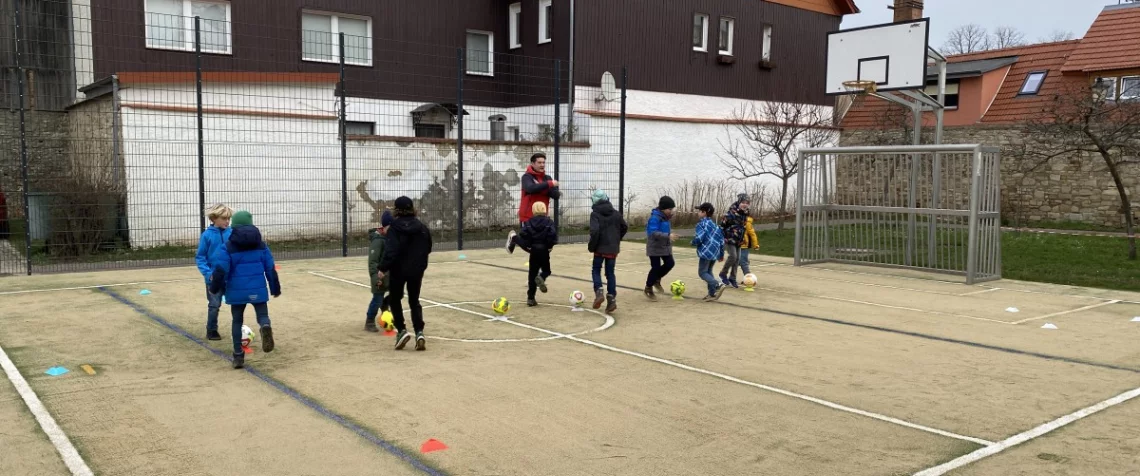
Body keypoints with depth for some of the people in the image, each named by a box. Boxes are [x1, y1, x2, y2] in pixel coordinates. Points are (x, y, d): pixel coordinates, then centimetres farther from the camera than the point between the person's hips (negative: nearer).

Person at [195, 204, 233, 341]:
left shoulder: (232, 233, -4)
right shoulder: (207, 235, -10)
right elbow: (200, 257, -5)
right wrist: (207, 273, -16)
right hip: (214, 277, -2)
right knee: (214, 305, 8)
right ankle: (211, 331, 25)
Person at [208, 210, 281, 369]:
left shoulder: (228, 246, -3)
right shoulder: (261, 244, 5)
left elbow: (220, 270, -8)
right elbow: (270, 268, 7)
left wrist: (215, 287, 8)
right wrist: (275, 288, 16)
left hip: (237, 290, 0)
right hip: (258, 289, 1)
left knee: (237, 321, 14)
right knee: (262, 315, 7)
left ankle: (238, 356, 13)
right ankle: (265, 327, -31)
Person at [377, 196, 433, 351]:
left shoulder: (395, 227, -12)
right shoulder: (422, 227, 2)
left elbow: (390, 250, -21)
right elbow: (428, 248, 9)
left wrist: (383, 268, -19)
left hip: (399, 269, -4)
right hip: (416, 270, 4)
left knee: (394, 299, 14)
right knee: (414, 301, 13)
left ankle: (401, 330, 2)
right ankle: (419, 332, -3)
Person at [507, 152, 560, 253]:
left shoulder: (547, 178, 8)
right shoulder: (527, 177, -8)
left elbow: (556, 195, 1)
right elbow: (531, 188, -29)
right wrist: (549, 184, -30)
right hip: (527, 216, -5)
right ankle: (513, 237, 34)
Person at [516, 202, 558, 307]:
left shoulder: (529, 222, 0)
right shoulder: (549, 222, -5)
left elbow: (523, 235, -11)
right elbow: (553, 235, -18)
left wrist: (527, 246, 0)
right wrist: (550, 245, -3)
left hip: (533, 250, 2)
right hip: (544, 250, -2)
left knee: (532, 273, 9)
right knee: (546, 270, 17)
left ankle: (531, 298, 6)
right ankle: (541, 277, -20)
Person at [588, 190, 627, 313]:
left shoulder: (595, 214, -11)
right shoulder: (616, 213, 5)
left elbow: (594, 231, -22)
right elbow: (625, 227, 13)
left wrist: (591, 246, -10)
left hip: (600, 248, -4)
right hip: (613, 249, 4)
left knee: (596, 270, 13)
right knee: (610, 273, 10)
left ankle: (599, 292, -8)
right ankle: (611, 299, 4)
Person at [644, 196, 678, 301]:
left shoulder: (666, 217, 8)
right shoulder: (655, 217, -21)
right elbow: (653, 233, -30)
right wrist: (668, 236, -34)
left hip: (665, 246, 8)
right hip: (655, 247, -8)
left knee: (670, 263, 2)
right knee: (656, 267, -4)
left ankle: (656, 280, 24)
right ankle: (648, 288, 13)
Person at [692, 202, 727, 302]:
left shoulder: (701, 224, -8)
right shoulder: (714, 225, 16)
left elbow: (699, 238, -20)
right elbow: (721, 238, 17)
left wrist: (693, 242, 3)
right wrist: (721, 254, 24)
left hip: (706, 252, -8)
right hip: (715, 252, 8)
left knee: (702, 272, -1)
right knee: (708, 271, 19)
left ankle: (718, 285, -21)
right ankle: (712, 293, 14)